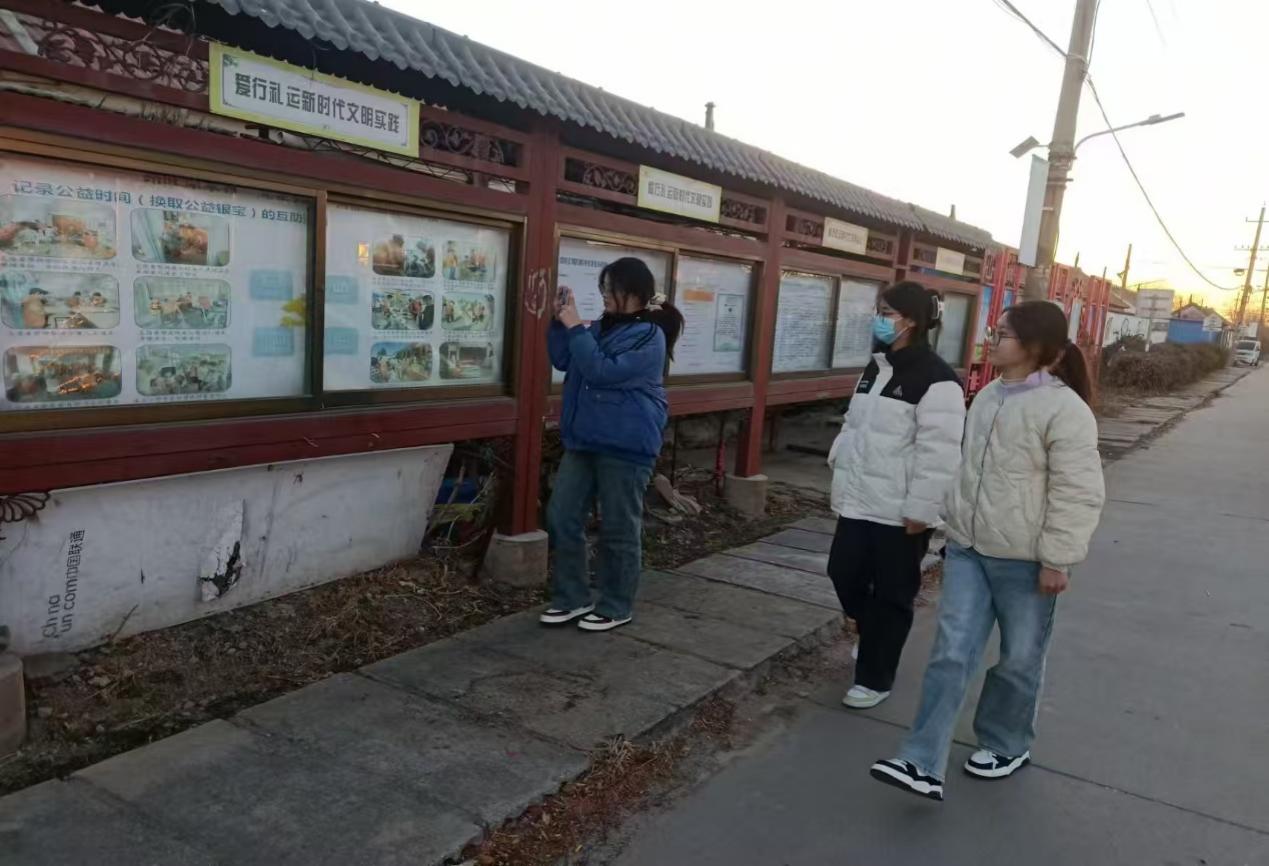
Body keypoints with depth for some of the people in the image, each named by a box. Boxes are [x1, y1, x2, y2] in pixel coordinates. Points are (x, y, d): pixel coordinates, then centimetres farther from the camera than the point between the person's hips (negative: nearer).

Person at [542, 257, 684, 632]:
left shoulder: (649, 336, -14)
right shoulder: (604, 327, 12)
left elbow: (602, 371, -23)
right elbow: (564, 361, 16)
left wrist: (576, 327, -18)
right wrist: (561, 321, 3)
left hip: (625, 446, -8)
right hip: (584, 440, 8)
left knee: (619, 529, 3)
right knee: (562, 517, 8)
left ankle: (615, 607, 17)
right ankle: (572, 598, 21)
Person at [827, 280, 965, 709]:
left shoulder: (936, 380, -15)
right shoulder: (876, 368, 13)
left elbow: (938, 453, -18)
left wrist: (920, 510, -19)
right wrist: (840, 463, 17)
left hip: (901, 510, -8)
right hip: (861, 501, 8)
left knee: (891, 594, 5)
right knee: (845, 573, 12)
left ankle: (874, 678, 20)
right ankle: (875, 638, 41)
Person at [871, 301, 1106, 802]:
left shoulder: (1063, 409, -16)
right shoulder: (989, 397, 9)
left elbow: (1078, 493, -16)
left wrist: (1057, 558, -16)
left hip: (1025, 560, -6)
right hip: (968, 550, 7)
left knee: (1019, 661, 12)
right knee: (951, 653, 1)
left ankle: (1006, 746, 35)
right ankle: (924, 765, 2)